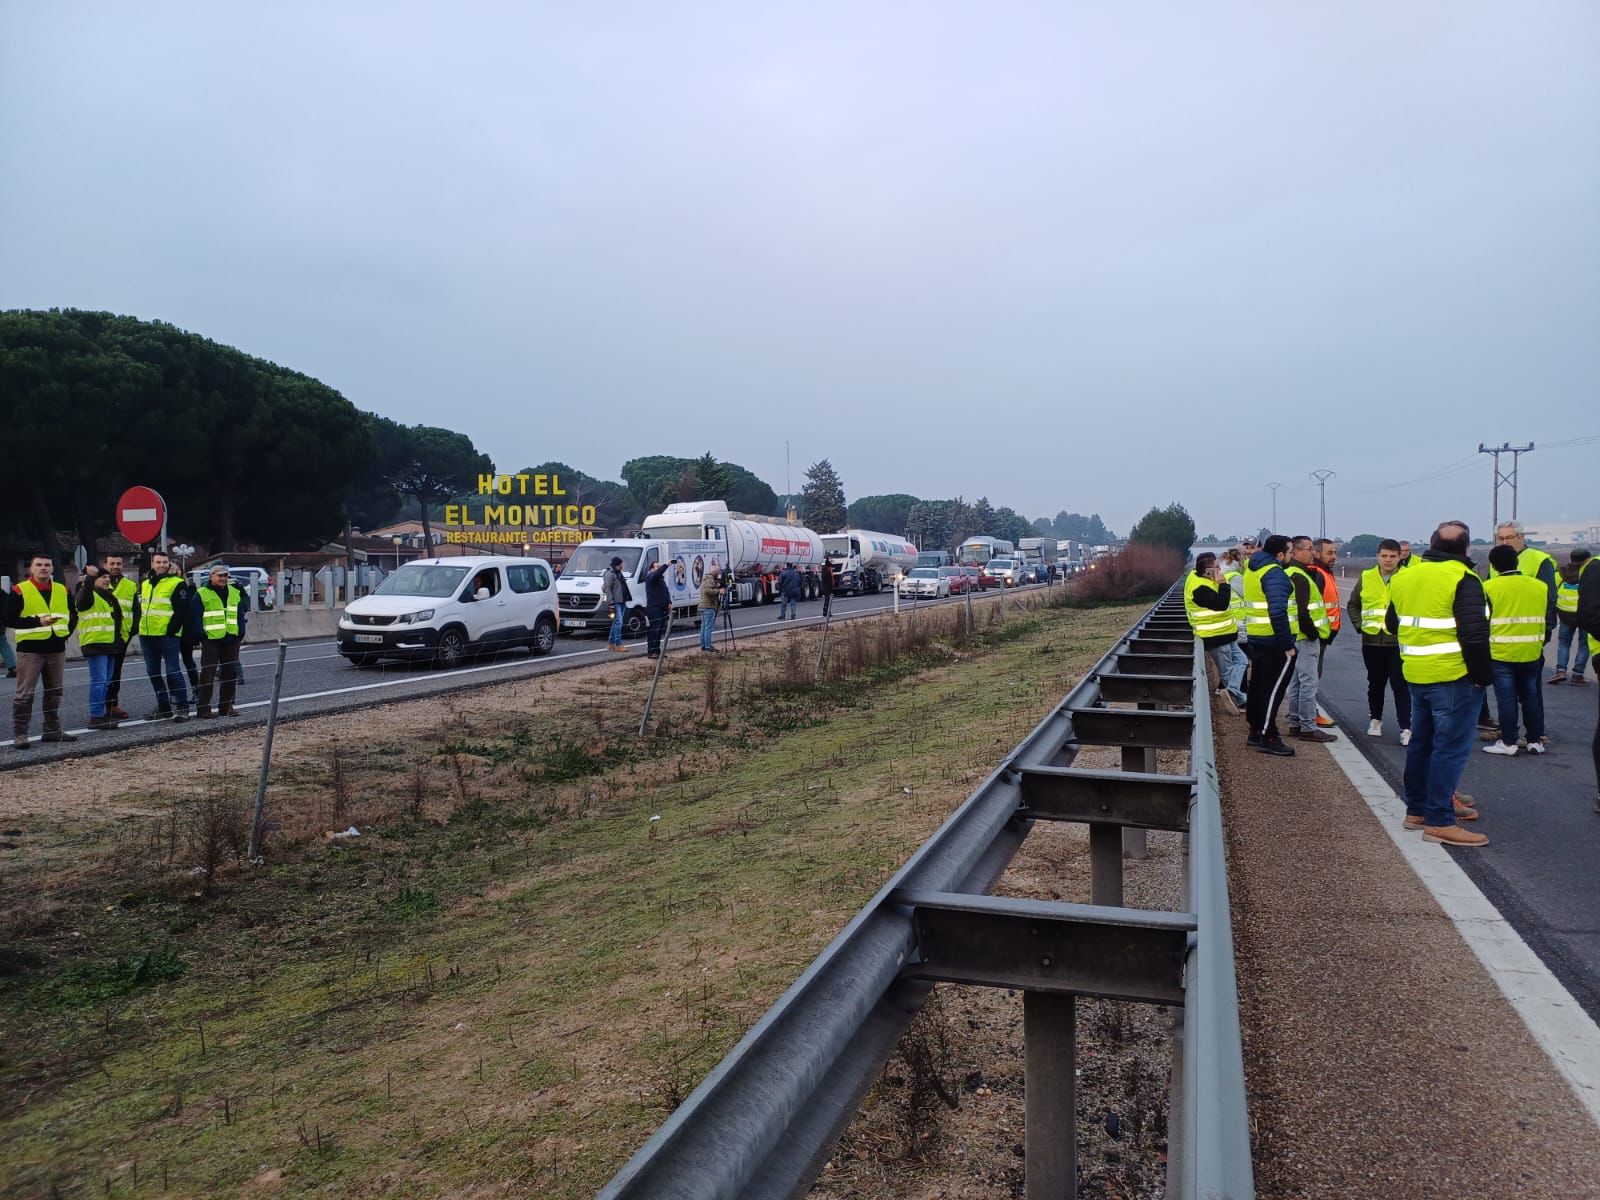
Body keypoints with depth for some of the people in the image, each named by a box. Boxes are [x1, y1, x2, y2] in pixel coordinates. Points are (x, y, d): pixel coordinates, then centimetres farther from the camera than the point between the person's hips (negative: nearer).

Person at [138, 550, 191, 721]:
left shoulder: (177, 584, -6)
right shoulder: (145, 584, 16)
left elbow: (181, 610, -11)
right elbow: (140, 608, 23)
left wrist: (171, 629, -16)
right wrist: (139, 628, 13)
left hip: (167, 635, -7)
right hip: (147, 636, 8)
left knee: (172, 672, -8)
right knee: (153, 673, 12)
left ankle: (182, 707, -3)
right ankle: (163, 707, 21)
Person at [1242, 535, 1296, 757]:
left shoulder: (1252, 569, 11)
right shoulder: (1275, 574, -18)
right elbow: (1278, 612, -27)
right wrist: (1288, 645, -22)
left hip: (1256, 638, 9)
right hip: (1275, 642, -9)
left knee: (1257, 686, 17)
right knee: (1274, 689, -2)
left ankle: (1256, 731, 27)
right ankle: (1268, 738, 2)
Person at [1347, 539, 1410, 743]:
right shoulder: (1366, 578, 5)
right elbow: (1353, 605, 16)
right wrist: (1360, 625, 5)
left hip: (1399, 641, -3)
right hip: (1372, 641, 3)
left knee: (1400, 686, -4)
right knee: (1375, 684, 16)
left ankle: (1405, 728, -1)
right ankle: (1375, 719, 32)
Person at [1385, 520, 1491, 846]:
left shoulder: (1403, 577, 8)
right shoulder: (1462, 579, -15)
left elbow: (1392, 624, 19)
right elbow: (1474, 635, -20)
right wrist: (1483, 675, -10)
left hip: (1416, 674, 7)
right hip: (1453, 677, -7)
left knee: (1421, 743, 17)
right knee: (1450, 748, -3)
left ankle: (1416, 809, 26)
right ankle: (1439, 822, -1)